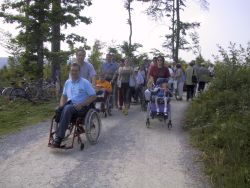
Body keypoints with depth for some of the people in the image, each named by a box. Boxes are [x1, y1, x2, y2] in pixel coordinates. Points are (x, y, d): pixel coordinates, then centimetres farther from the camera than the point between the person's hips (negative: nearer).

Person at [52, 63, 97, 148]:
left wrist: (81, 104, -17)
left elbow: (93, 96, -5)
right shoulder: (67, 82, 15)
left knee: (67, 109, -36)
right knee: (59, 110, -30)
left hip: (81, 106, -5)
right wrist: (61, 106, 1)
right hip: (69, 104, 5)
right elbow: (64, 96, 22)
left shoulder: (85, 82, -2)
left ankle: (59, 138, -38)